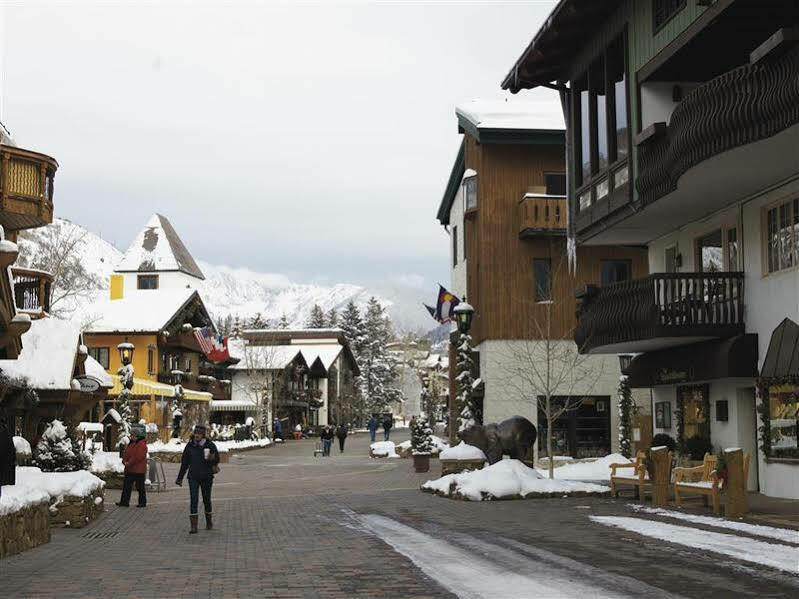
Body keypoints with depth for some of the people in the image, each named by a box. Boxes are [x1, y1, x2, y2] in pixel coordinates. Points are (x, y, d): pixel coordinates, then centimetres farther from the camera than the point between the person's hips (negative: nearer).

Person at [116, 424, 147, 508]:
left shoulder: (142, 445, -16)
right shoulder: (131, 443, 15)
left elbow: (138, 457, -24)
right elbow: (126, 453, 17)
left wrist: (129, 463, -20)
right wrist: (125, 461, -2)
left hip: (138, 470, -9)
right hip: (129, 469, 9)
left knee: (140, 487, 0)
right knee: (126, 485, 9)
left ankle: (142, 502, 8)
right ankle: (124, 501, 14)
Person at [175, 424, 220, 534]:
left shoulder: (209, 445, -5)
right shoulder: (190, 446, 1)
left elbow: (217, 459, -4)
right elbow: (184, 462, 10)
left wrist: (211, 458, -28)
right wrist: (180, 477, 13)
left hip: (206, 477, -1)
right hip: (193, 477, 1)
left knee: (206, 499, 11)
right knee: (193, 500, -8)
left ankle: (209, 521, 34)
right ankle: (193, 526, -9)